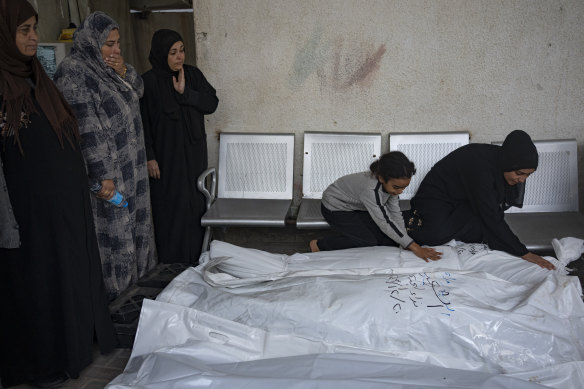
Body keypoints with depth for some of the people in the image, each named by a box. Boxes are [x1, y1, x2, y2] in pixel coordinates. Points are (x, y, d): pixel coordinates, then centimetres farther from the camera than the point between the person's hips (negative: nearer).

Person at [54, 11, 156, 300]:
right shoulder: (74, 72, -19)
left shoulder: (105, 65, 8)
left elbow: (138, 90, 18)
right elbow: (87, 128, -24)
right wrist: (104, 176, -26)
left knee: (134, 223, 18)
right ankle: (114, 294, 16)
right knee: (111, 232, 1)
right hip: (105, 170, -9)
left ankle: (138, 280, 34)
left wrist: (124, 72, -4)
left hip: (130, 166, 9)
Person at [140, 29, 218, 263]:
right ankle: (171, 260, 14)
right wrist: (150, 157, -12)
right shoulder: (149, 82, -8)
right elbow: (143, 122, -8)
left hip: (194, 153, 4)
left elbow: (212, 103, -2)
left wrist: (186, 92, -15)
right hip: (166, 156, -4)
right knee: (169, 205, 0)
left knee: (195, 202, 10)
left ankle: (195, 257, 24)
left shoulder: (192, 74, 4)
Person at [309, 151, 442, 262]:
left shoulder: (391, 183, -17)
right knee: (369, 241, -23)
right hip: (335, 208, -7)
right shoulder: (371, 188, -41)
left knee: (390, 240, -6)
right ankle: (319, 245, -10)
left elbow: (395, 214, -10)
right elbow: (385, 222, -38)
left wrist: (405, 243, -18)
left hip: (357, 207, 8)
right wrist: (414, 247, -37)